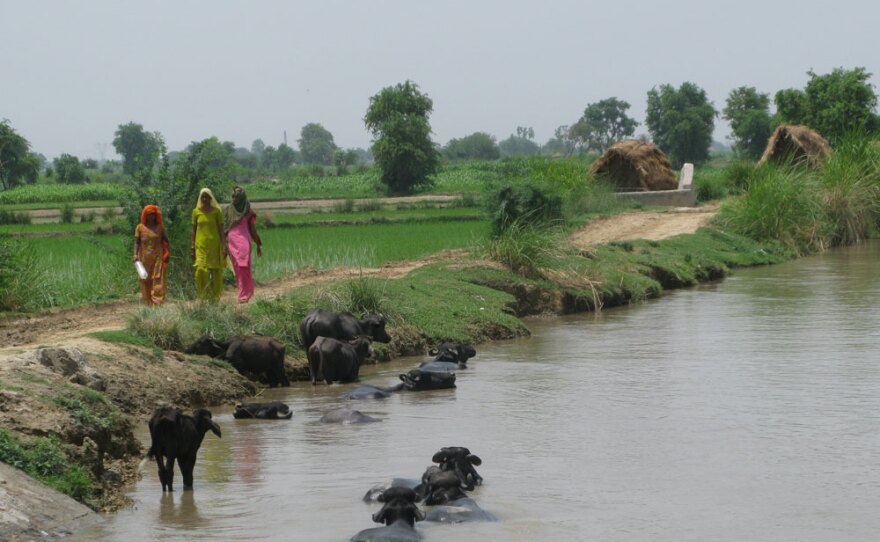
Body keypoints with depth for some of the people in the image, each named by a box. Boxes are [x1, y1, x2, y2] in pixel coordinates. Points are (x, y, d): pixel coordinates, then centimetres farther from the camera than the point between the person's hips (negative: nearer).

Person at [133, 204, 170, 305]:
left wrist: (166, 255, 5)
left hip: (157, 257, 0)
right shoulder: (140, 227, 3)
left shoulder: (160, 227, 6)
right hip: (144, 258, 0)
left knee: (158, 279, -8)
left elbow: (165, 241, 11)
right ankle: (147, 302, 9)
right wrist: (135, 254, -13)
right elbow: (136, 242, -1)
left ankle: (157, 300, -13)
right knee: (145, 280, 3)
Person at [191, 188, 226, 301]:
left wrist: (224, 246, -4)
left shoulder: (216, 211, 2)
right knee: (201, 270, -13)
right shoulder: (196, 212, 6)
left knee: (216, 271, 1)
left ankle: (215, 295, 12)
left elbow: (221, 229, 2)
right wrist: (193, 246, 7)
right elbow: (194, 230, 10)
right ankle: (203, 295, -3)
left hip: (214, 244, 0)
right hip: (201, 245, 0)